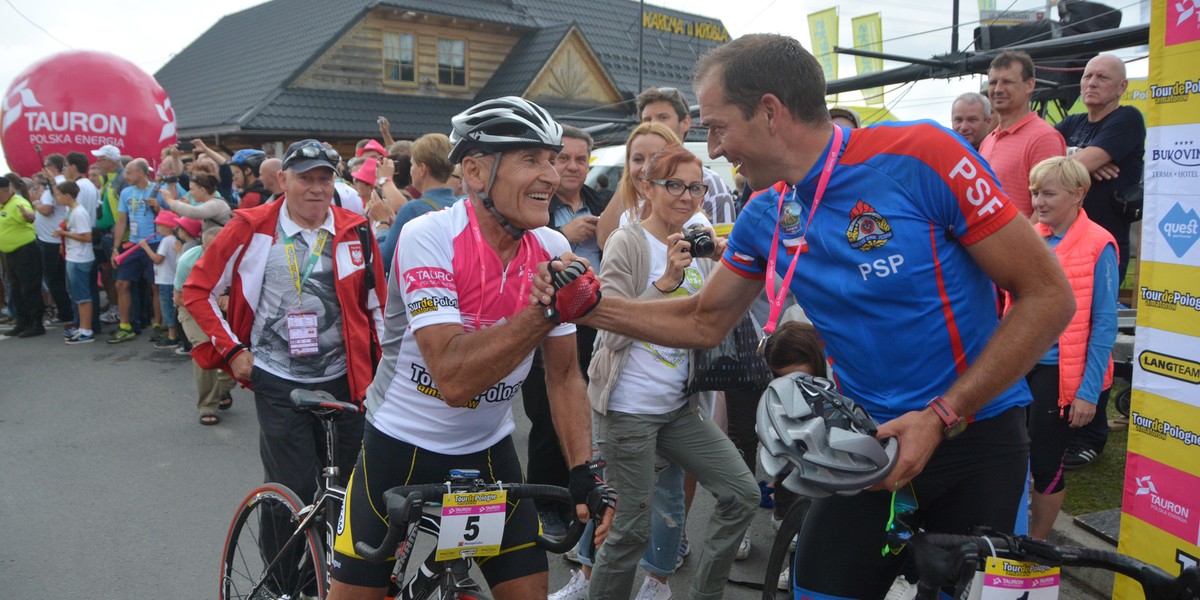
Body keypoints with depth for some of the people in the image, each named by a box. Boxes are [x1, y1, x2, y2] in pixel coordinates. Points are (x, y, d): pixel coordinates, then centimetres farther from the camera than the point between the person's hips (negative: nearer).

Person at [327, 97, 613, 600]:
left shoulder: (552, 251, -8)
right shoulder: (429, 236, -22)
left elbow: (563, 374, 0)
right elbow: (453, 376, -32)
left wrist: (584, 473, -9)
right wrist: (546, 310, -37)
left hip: (489, 452, 4)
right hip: (400, 447, -3)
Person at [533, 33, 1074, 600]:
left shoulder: (920, 155, -19)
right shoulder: (763, 219, -2)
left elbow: (1048, 296, -15)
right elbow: (703, 323, 10)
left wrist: (940, 416, -21)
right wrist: (591, 306, -4)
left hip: (974, 437, -3)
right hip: (871, 446, 4)